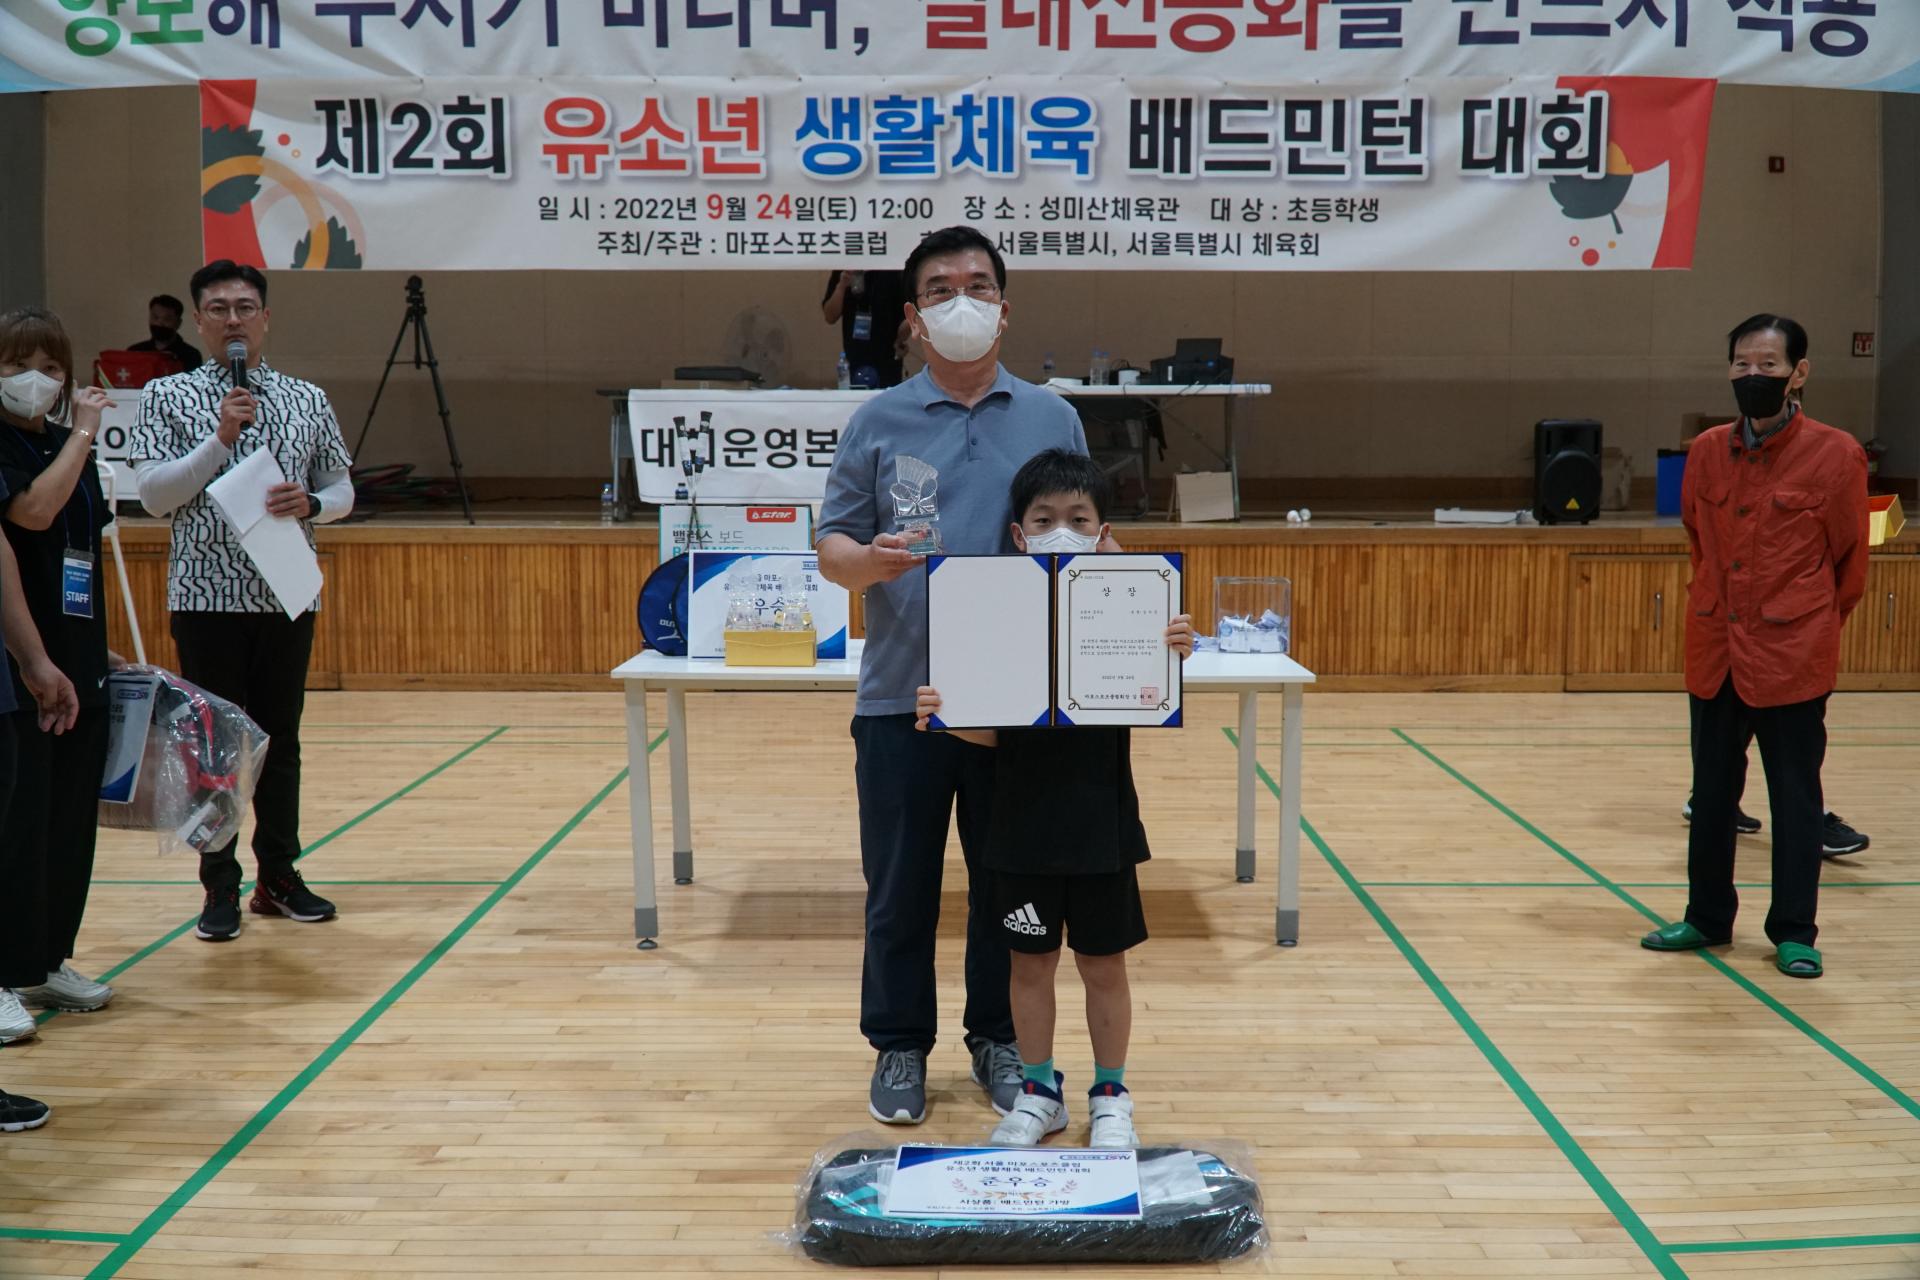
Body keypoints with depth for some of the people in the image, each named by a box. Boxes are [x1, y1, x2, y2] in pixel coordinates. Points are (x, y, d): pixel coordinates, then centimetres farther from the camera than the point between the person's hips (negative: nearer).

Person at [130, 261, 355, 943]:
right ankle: (220, 887, 10)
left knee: (280, 738, 9)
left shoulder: (308, 399, 9)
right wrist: (221, 439, -16)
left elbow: (342, 490, 12)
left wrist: (310, 503, -10)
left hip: (288, 593, 3)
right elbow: (153, 495, -7)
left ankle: (279, 876, 20)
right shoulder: (168, 397, 1)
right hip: (206, 594, -3)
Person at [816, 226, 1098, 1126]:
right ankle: (900, 1046, 22)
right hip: (902, 700, -1)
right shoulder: (878, 422, 4)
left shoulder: (1053, 420, 7)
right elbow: (831, 546, 2)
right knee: (900, 887, 7)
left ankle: (1000, 1039, 27)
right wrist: (869, 561, -20)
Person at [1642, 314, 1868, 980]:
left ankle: (1794, 932, 16)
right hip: (1714, 648, 4)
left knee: (1795, 794, 4)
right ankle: (1708, 917, 27)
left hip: (1793, 656, -4)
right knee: (1712, 790, 13)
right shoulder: (1706, 452, 3)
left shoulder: (1836, 455, -8)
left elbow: (1849, 559, 2)